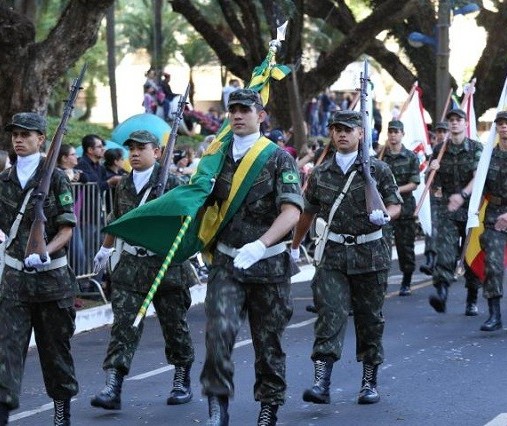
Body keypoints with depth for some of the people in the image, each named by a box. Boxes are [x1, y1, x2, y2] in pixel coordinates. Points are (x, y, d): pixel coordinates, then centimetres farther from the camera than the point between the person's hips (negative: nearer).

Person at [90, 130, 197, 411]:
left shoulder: (169, 182, -5)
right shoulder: (124, 185, 11)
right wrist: (105, 249, 36)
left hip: (165, 263, -3)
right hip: (130, 264, 4)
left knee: (174, 324, 8)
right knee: (123, 324, -7)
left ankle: (182, 382, 25)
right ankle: (112, 387, -13)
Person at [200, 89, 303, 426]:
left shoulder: (279, 158, -5)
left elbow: (292, 211, -17)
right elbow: (207, 203, 24)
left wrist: (260, 245, -31)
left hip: (269, 264, -2)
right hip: (227, 262, 2)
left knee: (269, 340, 8)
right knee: (219, 329, -18)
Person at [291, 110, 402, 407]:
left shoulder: (378, 169, 1)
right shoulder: (321, 174, 8)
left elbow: (396, 204, 2)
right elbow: (309, 212, 20)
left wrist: (384, 215, -20)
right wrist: (295, 245, 27)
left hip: (370, 255, -1)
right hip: (333, 254, 1)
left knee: (370, 318, 7)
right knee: (330, 314, -13)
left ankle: (370, 382, 21)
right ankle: (321, 383, -20)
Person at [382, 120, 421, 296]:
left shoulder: (411, 157, 4)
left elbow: (414, 184, -2)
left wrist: (396, 190, -15)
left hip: (405, 206, 0)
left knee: (406, 246, 7)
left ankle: (406, 283, 21)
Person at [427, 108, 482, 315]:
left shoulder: (476, 148, 1)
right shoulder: (440, 150, 10)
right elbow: (434, 185, 15)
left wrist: (463, 194, -27)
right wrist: (433, 171, -7)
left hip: (471, 209, -1)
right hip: (448, 210, 1)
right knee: (445, 252, -17)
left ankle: (472, 300, 15)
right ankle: (441, 292, -30)